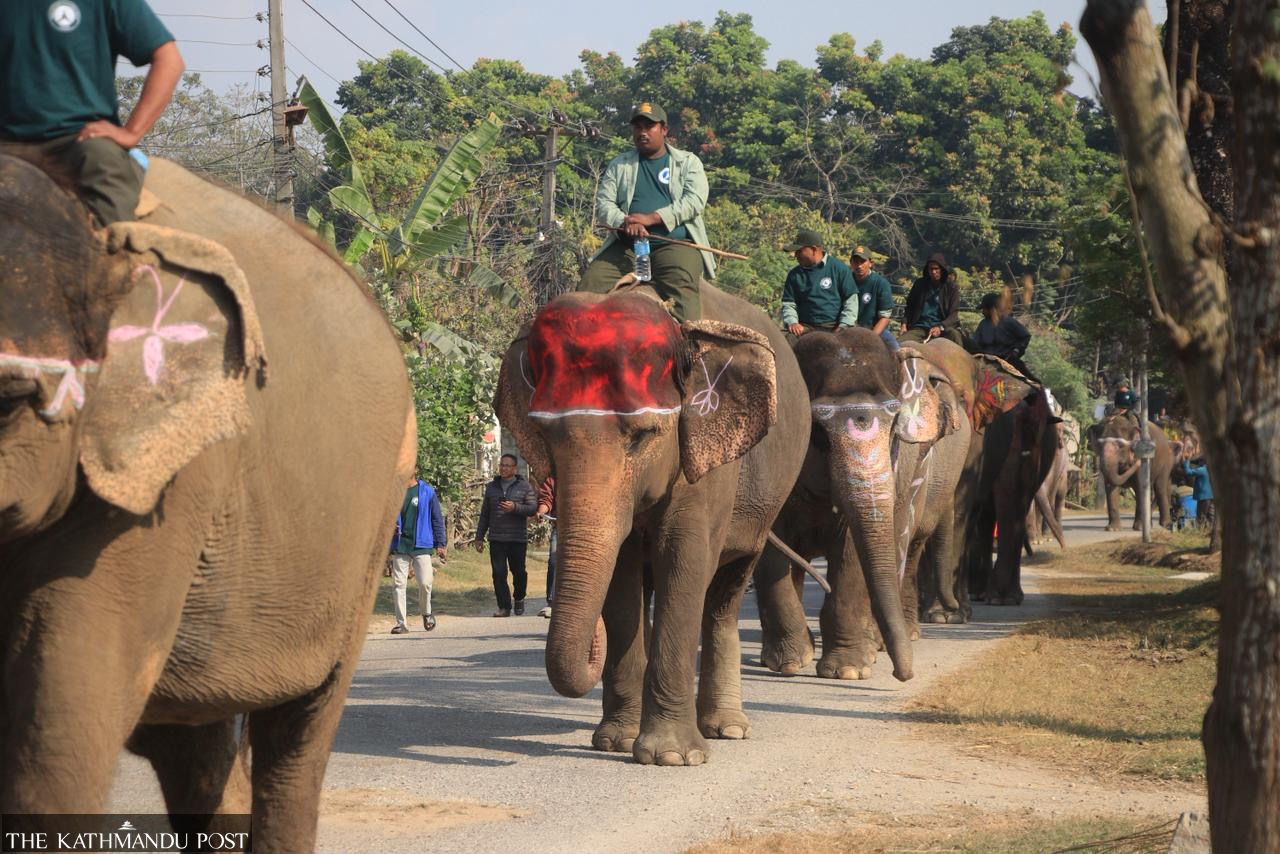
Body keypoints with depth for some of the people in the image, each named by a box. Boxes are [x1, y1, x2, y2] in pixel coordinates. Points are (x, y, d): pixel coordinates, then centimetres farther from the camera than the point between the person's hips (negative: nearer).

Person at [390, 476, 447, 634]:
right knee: (399, 584, 1)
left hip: (421, 545, -2)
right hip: (400, 545, 2)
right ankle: (401, 622, 7)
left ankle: (426, 613, 21)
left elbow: (437, 518, 4)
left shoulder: (427, 492, 1)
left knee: (425, 583, -6)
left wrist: (440, 544, 2)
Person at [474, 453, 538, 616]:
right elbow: (484, 514, 17)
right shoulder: (492, 487, 13)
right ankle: (504, 607, -1)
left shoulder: (524, 486, 2)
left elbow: (533, 508, -5)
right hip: (496, 539, 2)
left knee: (518, 571, 5)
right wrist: (479, 537, 14)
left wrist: (515, 507, -21)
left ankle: (519, 599, 29)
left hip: (518, 539, -2)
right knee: (498, 574, -4)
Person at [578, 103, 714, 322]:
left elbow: (695, 201, -3)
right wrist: (624, 222, -15)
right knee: (590, 283, -19)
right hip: (626, 246, 3)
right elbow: (603, 203, 9)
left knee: (681, 287, -33)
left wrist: (652, 218, -14)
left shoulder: (688, 162, 13)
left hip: (675, 243, -3)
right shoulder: (619, 165, 20)